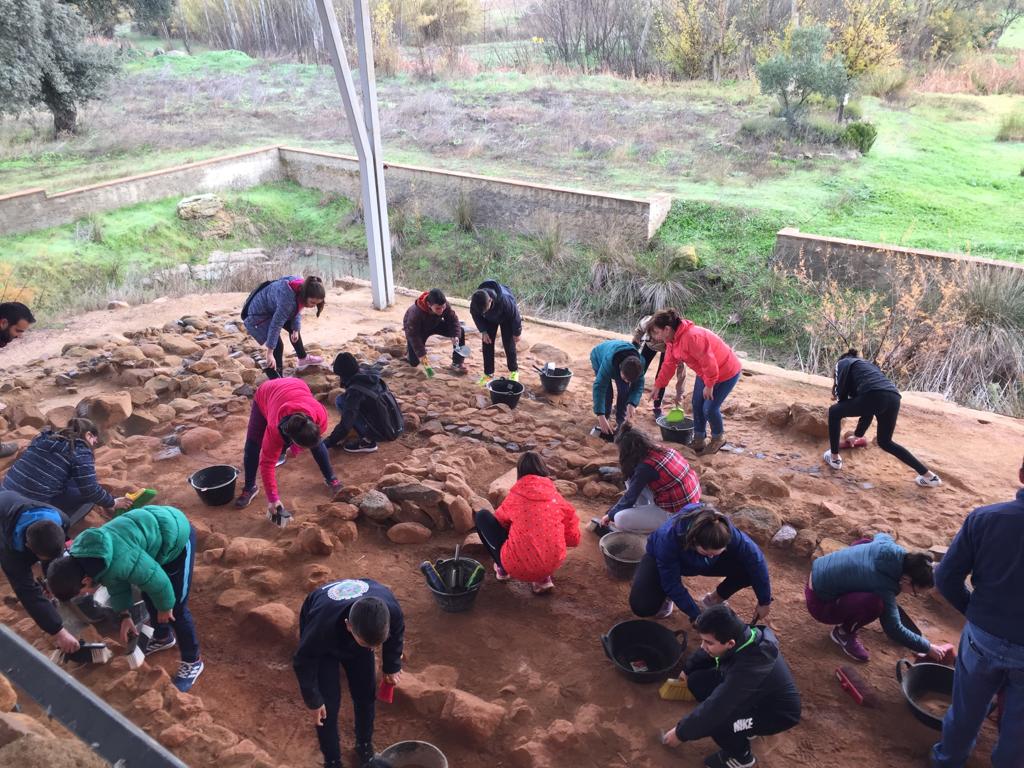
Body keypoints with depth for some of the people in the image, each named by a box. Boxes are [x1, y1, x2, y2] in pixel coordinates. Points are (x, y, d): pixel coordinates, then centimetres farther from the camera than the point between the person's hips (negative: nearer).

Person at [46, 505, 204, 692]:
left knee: (176, 607, 0)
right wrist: (125, 615, 11)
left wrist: (165, 607, -3)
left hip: (176, 535, -8)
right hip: (153, 527, 9)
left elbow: (157, 581, -22)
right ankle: (163, 637, 49)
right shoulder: (81, 556, -8)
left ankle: (192, 662, 19)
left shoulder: (120, 562, -36)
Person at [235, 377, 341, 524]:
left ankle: (330, 478, 16)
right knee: (252, 446, -10)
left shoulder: (320, 416, -38)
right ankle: (249, 488, 8)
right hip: (265, 395, -2)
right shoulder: (275, 429, -43)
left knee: (317, 443, -3)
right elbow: (267, 463, -34)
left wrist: (297, 445, -6)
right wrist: (273, 499, -34)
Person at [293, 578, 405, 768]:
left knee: (366, 694, 7)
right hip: (323, 647, -3)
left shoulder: (392, 609, -39)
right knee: (328, 704, -3)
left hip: (358, 635, 3)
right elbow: (303, 663, -25)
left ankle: (364, 746, 35)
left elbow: (397, 635, -11)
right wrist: (314, 701, -12)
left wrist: (392, 667, 3)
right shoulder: (323, 623, -47)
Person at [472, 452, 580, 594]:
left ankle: (503, 568, 19)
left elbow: (500, 520, 17)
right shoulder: (557, 497, 3)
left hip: (518, 567, -3)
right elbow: (574, 539, 8)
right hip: (553, 565, 3)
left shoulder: (515, 496, -2)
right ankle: (542, 578, 16)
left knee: (482, 516, 13)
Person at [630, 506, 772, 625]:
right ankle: (666, 595, 8)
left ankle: (714, 600, 5)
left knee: (749, 567, -22)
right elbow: (673, 583, -30)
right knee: (641, 606, -28)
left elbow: (756, 560, -25)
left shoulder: (726, 532, -37)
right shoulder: (669, 538, -43)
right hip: (661, 561, -3)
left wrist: (764, 602, -18)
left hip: (701, 564, 3)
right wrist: (697, 616, -27)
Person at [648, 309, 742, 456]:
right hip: (706, 372, 9)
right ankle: (699, 440, 23)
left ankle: (718, 438, 18)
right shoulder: (672, 340, -5)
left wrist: (709, 386, -21)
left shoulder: (692, 337, -36)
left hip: (726, 371, -9)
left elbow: (708, 361, -32)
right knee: (697, 405, 9)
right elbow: (668, 365, 6)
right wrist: (657, 386, 9)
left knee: (710, 408, -7)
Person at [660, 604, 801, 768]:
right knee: (697, 681, -3)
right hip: (755, 693, 8)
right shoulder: (739, 636, -19)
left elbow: (714, 709, -34)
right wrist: (686, 670, 18)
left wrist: (680, 733, -21)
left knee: (713, 720, -28)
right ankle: (745, 726, 15)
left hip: (778, 711, -8)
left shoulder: (748, 667, -41)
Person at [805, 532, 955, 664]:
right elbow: (894, 630, -17)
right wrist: (929, 648, -7)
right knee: (875, 603, -31)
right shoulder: (883, 586, -26)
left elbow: (880, 535, 19)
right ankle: (844, 632, -1)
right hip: (819, 603, -9)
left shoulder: (889, 546, -8)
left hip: (820, 572, 9)